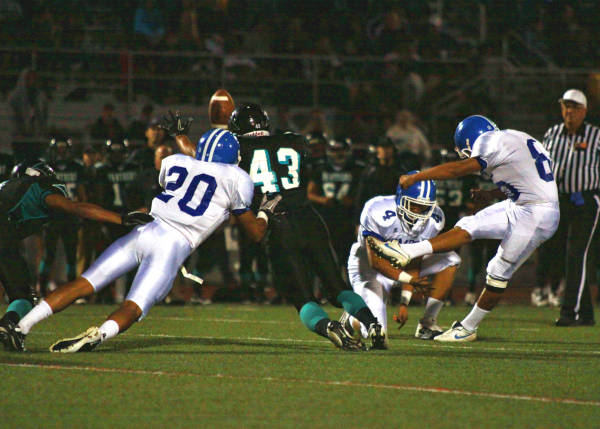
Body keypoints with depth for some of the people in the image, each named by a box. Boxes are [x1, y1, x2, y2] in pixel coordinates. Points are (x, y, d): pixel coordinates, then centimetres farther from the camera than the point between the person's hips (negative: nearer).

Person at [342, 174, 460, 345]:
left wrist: (404, 303, -14)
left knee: (450, 260, -10)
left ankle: (427, 324, -6)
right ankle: (351, 320, 18)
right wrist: (409, 279, -40)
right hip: (369, 268, -6)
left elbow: (414, 263, -8)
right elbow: (376, 261, -28)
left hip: (402, 267, 6)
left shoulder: (433, 220, -13)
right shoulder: (380, 213, -30)